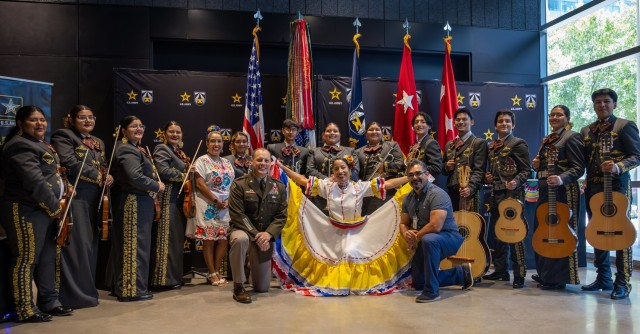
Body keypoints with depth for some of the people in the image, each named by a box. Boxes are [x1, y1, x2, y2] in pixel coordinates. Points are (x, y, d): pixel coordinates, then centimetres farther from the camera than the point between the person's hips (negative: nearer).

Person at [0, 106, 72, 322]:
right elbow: (34, 182, -22)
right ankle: (25, 310, 9)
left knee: (47, 259, 14)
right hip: (26, 212, -10)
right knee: (26, 260, -1)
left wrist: (59, 197, 10)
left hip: (45, 210, 10)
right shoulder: (20, 146, -14)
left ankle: (49, 302, 24)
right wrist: (55, 207, -15)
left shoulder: (39, 144, 18)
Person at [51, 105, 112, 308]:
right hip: (75, 198, -8)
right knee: (77, 245, -8)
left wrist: (109, 177, -3)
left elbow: (104, 168, 20)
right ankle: (74, 295, 0)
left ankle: (87, 290, 20)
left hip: (95, 199, 8)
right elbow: (69, 163, -17)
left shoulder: (98, 142, 21)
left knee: (91, 245, 11)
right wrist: (99, 177, -13)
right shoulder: (63, 136, -3)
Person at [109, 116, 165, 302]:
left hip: (138, 201, 10)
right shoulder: (127, 150, -15)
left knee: (128, 244, 15)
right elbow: (135, 177, -26)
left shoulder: (135, 148, 17)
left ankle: (122, 286, 26)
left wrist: (154, 186, 4)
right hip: (134, 202, -10)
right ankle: (132, 290, 5)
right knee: (135, 245, -4)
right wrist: (157, 186, -14)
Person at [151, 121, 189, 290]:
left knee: (178, 237, 10)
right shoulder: (162, 149, -5)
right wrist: (184, 176, -7)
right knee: (168, 237, -8)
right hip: (168, 198, -9)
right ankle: (164, 279, -4)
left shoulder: (180, 152, 22)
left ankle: (174, 275, 17)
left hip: (179, 199, 9)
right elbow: (164, 171, -19)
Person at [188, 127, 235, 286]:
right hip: (208, 206, -5)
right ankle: (212, 274, 8)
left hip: (226, 206, 5)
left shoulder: (227, 163, 15)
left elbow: (232, 184, 13)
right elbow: (200, 184, -11)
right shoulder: (202, 161, -2)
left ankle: (217, 271, 14)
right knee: (209, 240, -2)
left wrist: (228, 200, -5)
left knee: (223, 239, 2)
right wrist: (216, 200, -14)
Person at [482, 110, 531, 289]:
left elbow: (526, 170, -9)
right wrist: (487, 177, 5)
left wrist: (516, 182, -26)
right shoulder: (491, 146, 16)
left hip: (512, 194, -7)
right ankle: (500, 270, 23)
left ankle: (519, 275, 3)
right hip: (495, 194, 7)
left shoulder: (518, 143, -4)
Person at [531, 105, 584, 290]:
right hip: (545, 190, 9)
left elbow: (579, 168, -13)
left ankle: (559, 277, 6)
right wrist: (537, 165, 5)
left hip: (562, 191, -8)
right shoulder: (546, 140, 18)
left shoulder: (572, 137, -6)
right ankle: (545, 273, 25)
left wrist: (562, 179, -29)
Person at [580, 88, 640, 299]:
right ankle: (603, 278, 21)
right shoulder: (586, 131, 16)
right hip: (593, 186, 6)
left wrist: (618, 167, -24)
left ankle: (622, 282, 2)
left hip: (617, 184, -5)